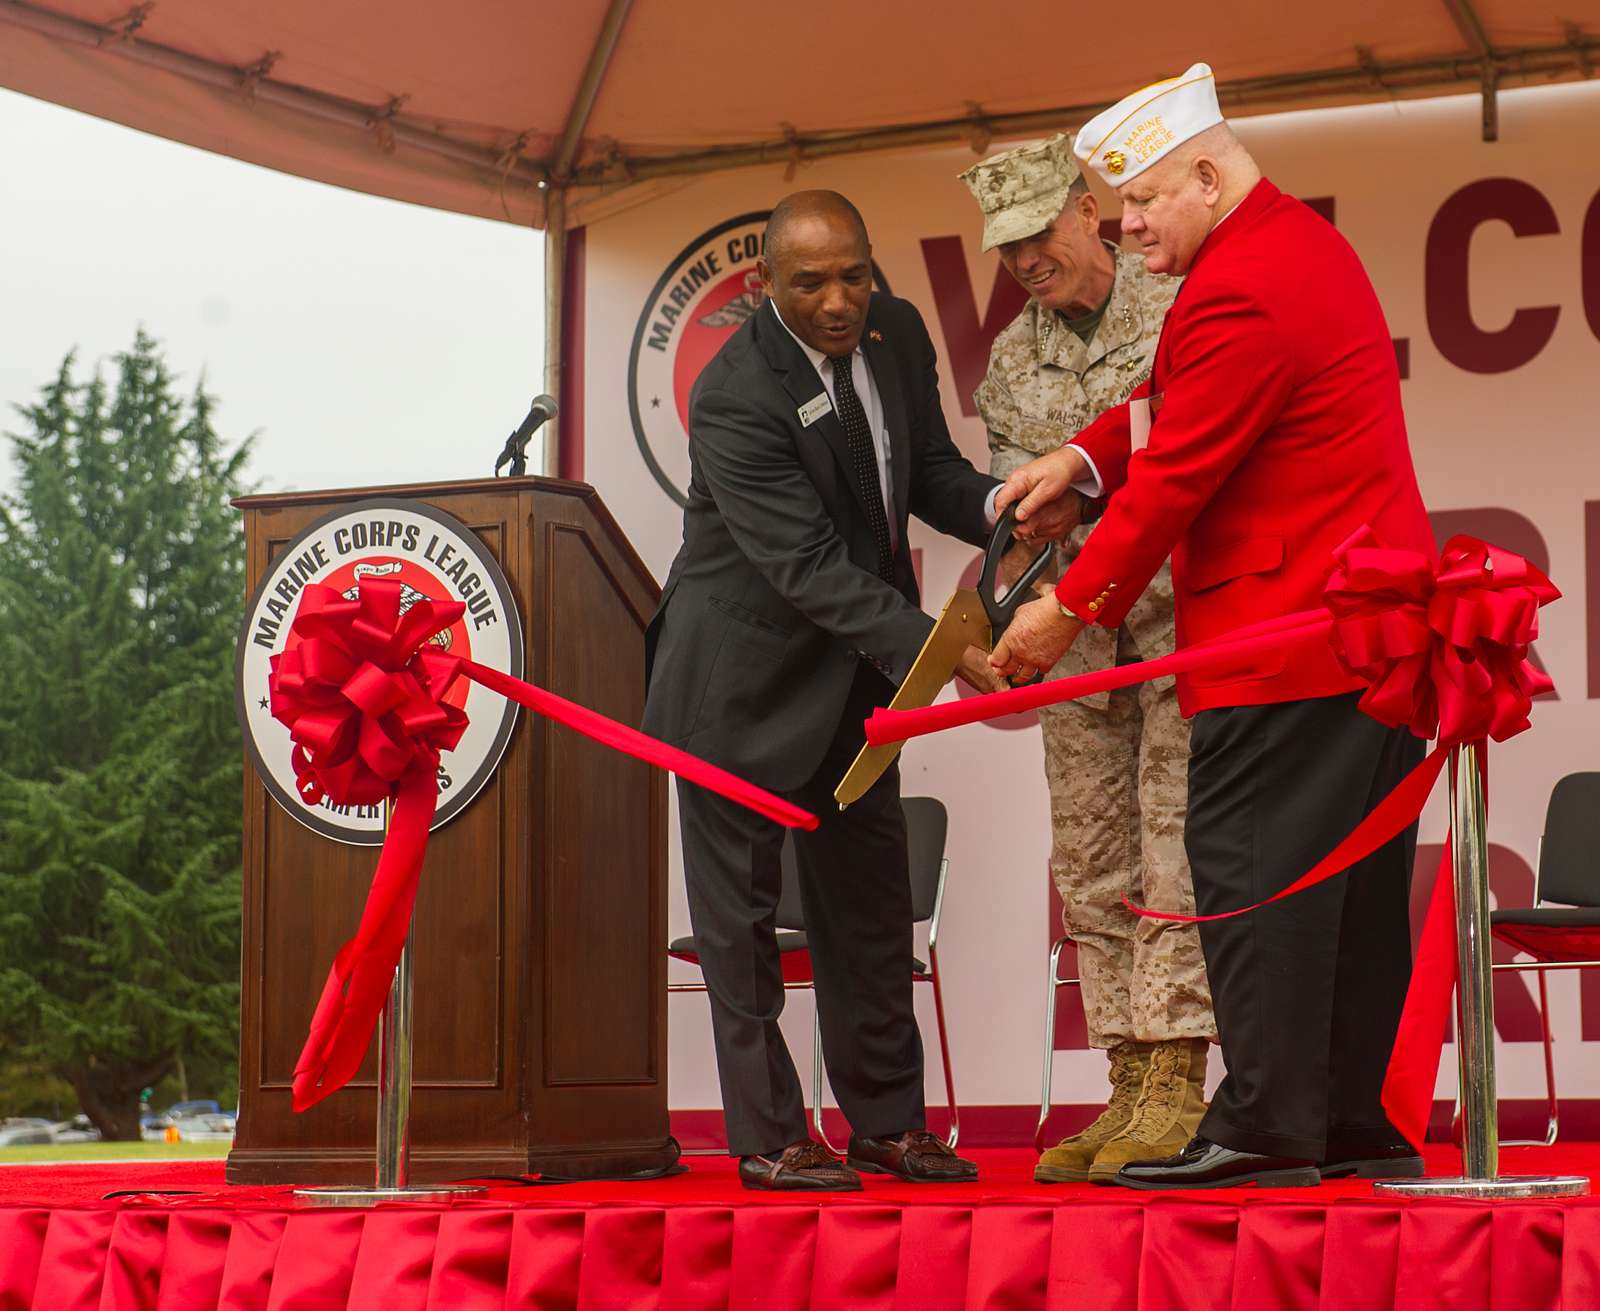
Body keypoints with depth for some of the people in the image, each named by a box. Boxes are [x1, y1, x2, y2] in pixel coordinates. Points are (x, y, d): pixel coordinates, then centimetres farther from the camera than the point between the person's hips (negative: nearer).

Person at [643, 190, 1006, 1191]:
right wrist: (937, 652, -41)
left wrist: (996, 506, -18)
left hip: (855, 659, 7)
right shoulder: (736, 396, -27)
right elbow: (810, 567, -32)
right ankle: (768, 1136, 9)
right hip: (744, 667, -7)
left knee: (870, 887, 12)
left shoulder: (897, 333, -6)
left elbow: (928, 468, 6)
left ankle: (888, 1120, 22)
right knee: (741, 900, 1)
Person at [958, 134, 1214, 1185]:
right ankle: (1131, 1088, 11)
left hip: (1185, 614, -5)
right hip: (1080, 633, 6)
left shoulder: (1182, 312, -5)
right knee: (1091, 865, 5)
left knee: (1175, 850, -10)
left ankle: (1177, 1084, -9)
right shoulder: (1012, 358, 10)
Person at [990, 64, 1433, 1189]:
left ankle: (1265, 1127, -6)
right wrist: (1084, 458, 7)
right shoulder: (1303, 242, 16)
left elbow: (1174, 478, -16)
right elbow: (1175, 402, 22)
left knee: (1250, 871, -7)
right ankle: (1368, 1121, 15)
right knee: (1357, 877, 11)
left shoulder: (1238, 295, -18)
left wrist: (1071, 611, -7)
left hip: (1283, 633, -10)